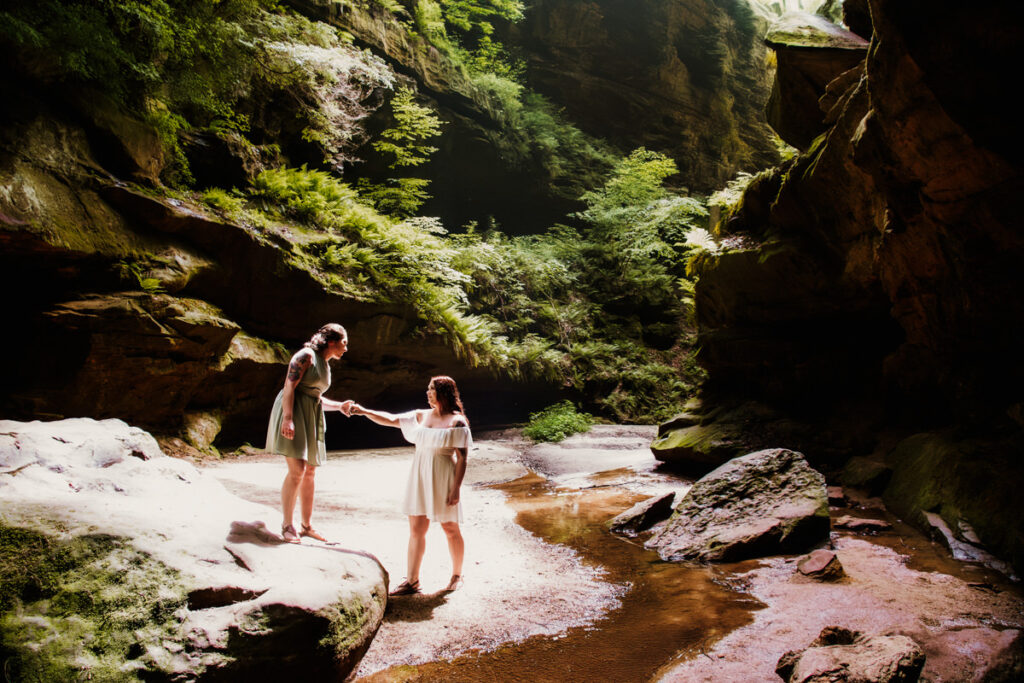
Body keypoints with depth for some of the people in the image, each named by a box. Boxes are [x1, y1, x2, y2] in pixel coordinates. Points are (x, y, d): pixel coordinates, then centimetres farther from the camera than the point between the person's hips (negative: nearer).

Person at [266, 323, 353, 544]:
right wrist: (288, 418, -25)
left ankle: (307, 525, 18)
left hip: (311, 417, 9)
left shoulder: (325, 364, 17)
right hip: (293, 411, -9)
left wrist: (340, 406, 10)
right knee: (297, 469, -14)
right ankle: (287, 525, -3)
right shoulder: (306, 355, -8)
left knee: (310, 471, 9)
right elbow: (289, 386, -16)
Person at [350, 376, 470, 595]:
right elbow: (391, 420, 14)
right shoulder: (421, 416, 10)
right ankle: (411, 580, 11)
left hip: (443, 480, -6)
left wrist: (456, 488, -16)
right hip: (420, 478, 6)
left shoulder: (457, 422, -8)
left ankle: (457, 576, 24)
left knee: (450, 529, 7)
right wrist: (365, 411, 5)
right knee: (416, 529, 5)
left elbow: (462, 458, -11)